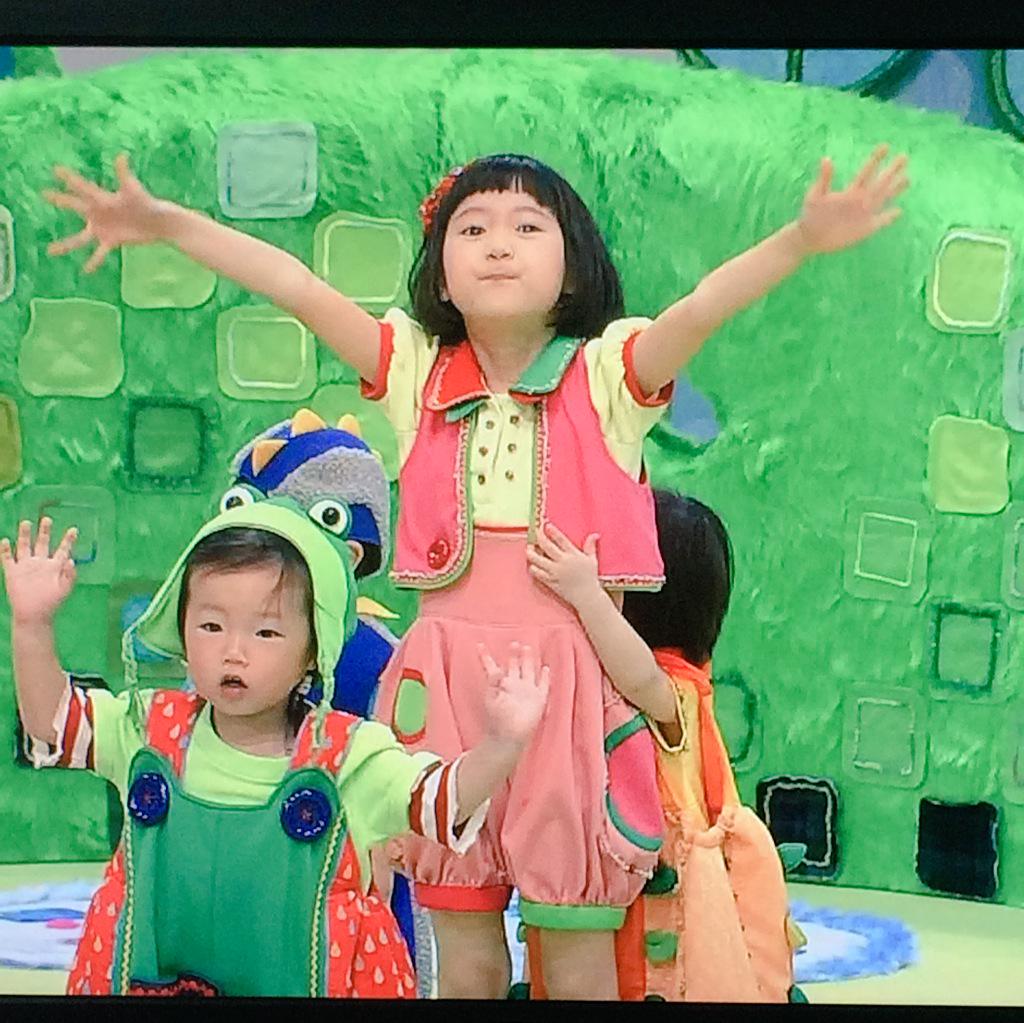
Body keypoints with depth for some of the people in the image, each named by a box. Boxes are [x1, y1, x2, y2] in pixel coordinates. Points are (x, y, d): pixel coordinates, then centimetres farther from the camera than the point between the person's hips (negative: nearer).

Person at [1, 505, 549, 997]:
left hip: (311, 982, -2)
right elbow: (52, 718, 7)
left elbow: (444, 800, -12)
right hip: (152, 977, 2)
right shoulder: (150, 728, 0)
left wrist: (500, 743, -30)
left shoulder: (350, 754, -8)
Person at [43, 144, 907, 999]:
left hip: (574, 681, -2)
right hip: (448, 685, 3)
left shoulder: (607, 374, -2)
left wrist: (802, 239, -34)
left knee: (580, 969, 7)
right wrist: (167, 223, -5)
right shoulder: (417, 371, 6)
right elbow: (297, 288, 1)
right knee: (465, 968, 14)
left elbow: (700, 308, -18)